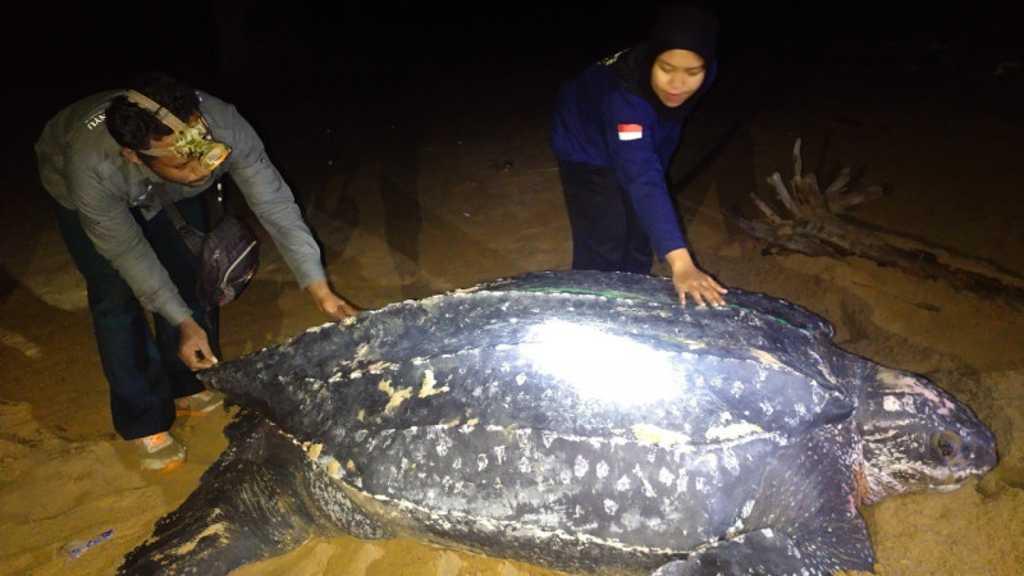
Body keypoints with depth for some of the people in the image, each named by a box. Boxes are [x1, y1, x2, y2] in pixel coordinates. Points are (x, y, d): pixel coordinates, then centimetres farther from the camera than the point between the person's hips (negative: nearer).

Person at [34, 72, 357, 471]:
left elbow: (276, 206, -32)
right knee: (117, 296, -8)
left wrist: (320, 289, -35)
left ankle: (191, 388, 23)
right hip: (76, 188, -2)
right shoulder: (92, 168, -44)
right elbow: (128, 252, -28)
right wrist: (183, 322, -27)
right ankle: (144, 421, 9)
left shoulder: (223, 126, -41)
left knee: (193, 275, 0)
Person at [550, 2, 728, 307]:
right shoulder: (624, 95, -45)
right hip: (587, 146, -6)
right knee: (602, 247, -11)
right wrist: (680, 262, -63)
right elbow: (643, 180, -55)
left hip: (639, 144, 6)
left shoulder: (703, 74, -24)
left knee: (639, 239, 10)